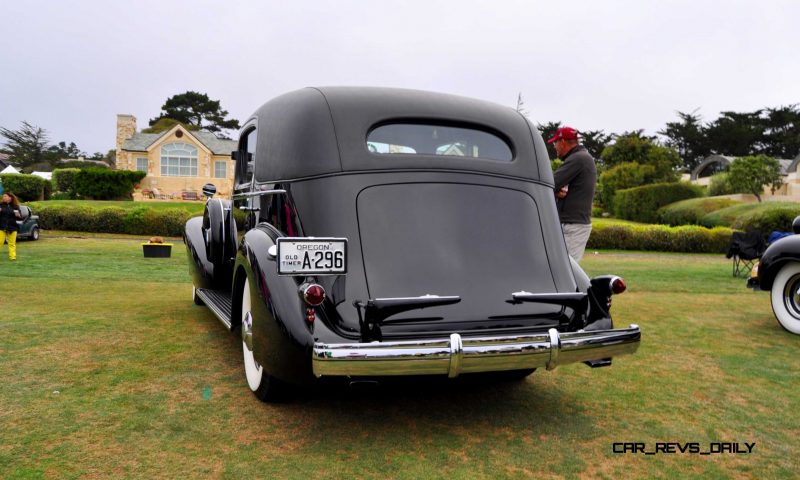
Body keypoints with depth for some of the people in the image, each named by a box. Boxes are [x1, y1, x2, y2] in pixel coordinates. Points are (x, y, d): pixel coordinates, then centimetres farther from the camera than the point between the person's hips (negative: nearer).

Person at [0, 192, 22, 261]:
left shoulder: (15, 206, 3)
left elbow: (20, 216, 7)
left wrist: (18, 215, -14)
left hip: (12, 227, 0)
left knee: (12, 243, 4)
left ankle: (12, 256, 6)